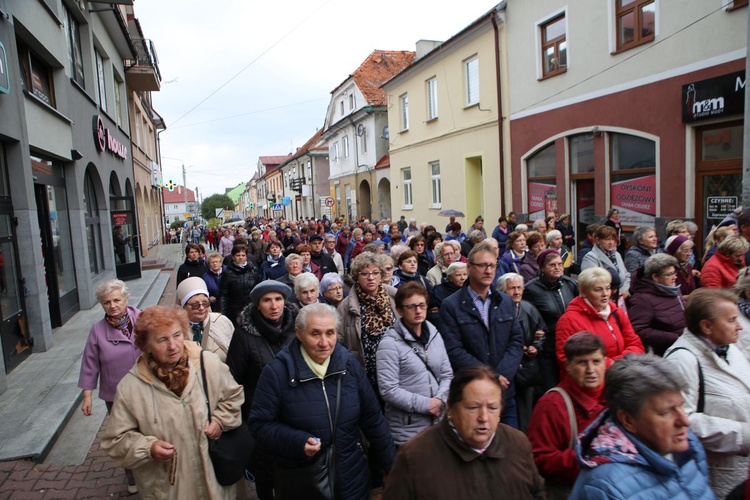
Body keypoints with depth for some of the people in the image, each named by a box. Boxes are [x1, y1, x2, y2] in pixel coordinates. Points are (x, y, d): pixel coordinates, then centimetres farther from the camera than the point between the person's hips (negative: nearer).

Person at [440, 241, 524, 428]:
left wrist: (502, 374, -10)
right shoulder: (451, 306, -5)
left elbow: (517, 341, 5)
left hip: (505, 392, 4)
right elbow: (454, 351, -12)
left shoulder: (506, 302, 11)